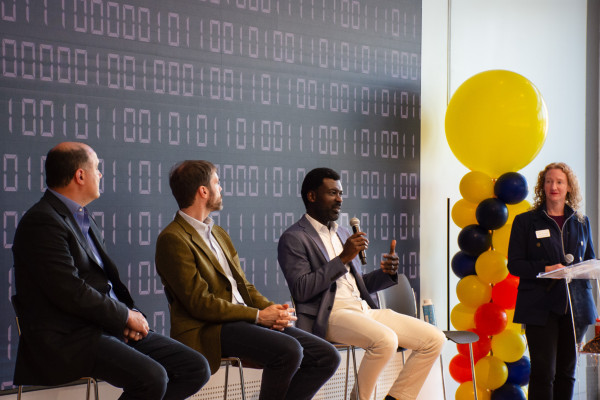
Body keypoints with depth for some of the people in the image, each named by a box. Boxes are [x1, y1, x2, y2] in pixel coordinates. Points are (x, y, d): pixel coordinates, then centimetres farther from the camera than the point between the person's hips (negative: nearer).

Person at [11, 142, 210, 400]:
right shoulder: (42, 222, -11)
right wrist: (126, 316, -9)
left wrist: (131, 313, 1)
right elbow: (71, 292, -19)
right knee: (152, 377, -31)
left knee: (196, 369, -4)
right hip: (67, 338, -9)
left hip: (112, 328, 10)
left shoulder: (83, 218, 21)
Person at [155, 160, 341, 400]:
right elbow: (200, 303, -15)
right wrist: (258, 316, -14)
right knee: (288, 350, -31)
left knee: (326, 357, -6)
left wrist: (271, 309, -1)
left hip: (243, 321, 9)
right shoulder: (172, 239, -8)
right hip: (208, 331, -9)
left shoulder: (219, 234, 21)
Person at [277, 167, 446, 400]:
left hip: (364, 310, 8)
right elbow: (301, 290, -14)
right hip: (330, 315, -8)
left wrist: (386, 273, 5)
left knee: (434, 339, -5)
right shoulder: (293, 238, -2)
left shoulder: (342, 233, 23)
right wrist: (343, 258, -15)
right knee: (386, 340, -34)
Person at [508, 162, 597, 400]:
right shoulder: (525, 222, 4)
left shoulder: (581, 222, 15)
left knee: (567, 371, 8)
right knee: (544, 371, -9)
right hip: (541, 307, -4)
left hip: (576, 306, 4)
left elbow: (591, 260, 19)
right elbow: (514, 264, -1)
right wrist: (545, 269, -17)